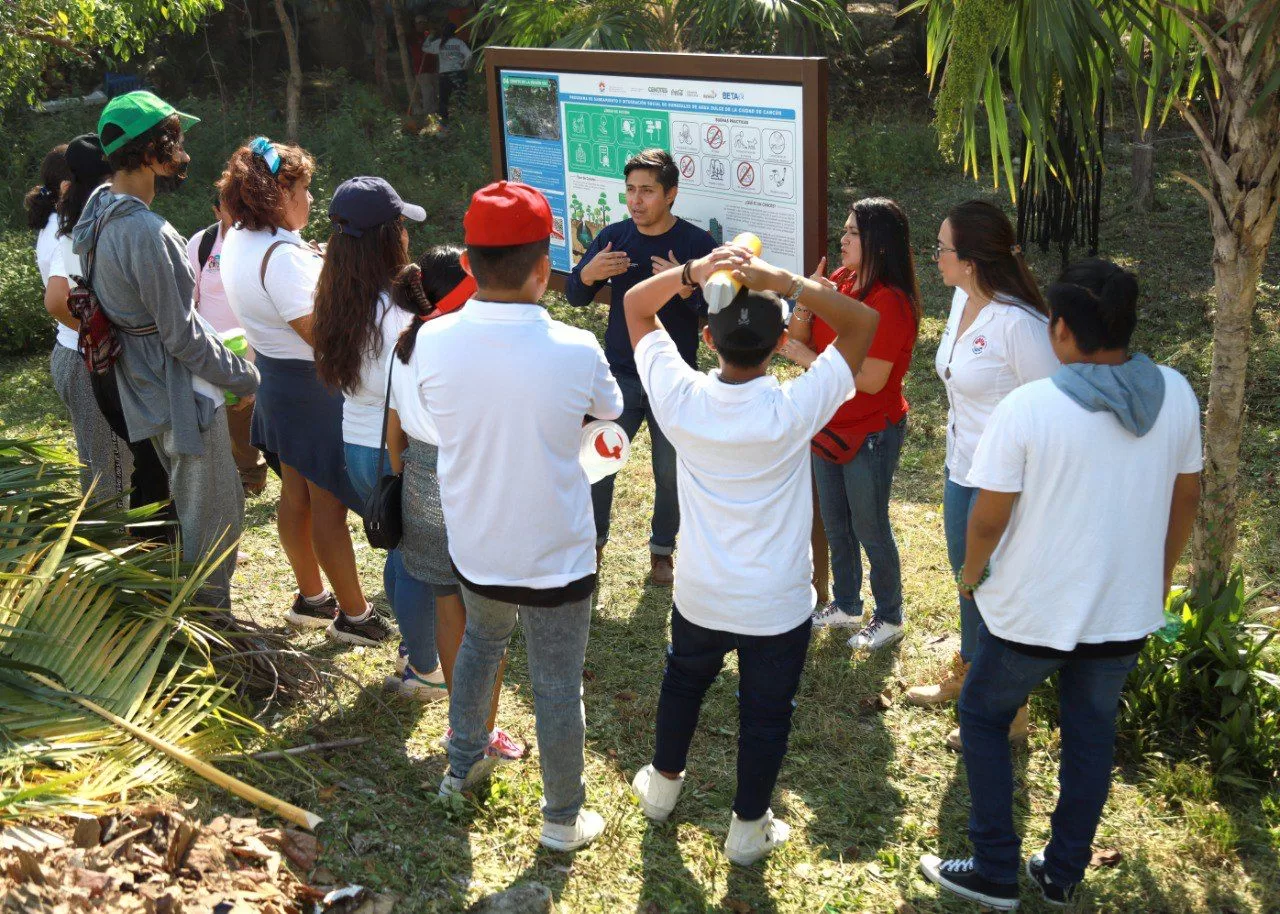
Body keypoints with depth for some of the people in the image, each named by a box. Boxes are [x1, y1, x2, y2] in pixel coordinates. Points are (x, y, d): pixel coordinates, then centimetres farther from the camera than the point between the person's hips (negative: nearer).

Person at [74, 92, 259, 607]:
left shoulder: (101, 213, 5)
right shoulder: (145, 233, -27)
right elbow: (181, 335, -23)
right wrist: (244, 377, -10)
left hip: (146, 387, 10)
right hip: (183, 395, -10)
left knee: (194, 509, 24)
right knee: (215, 517, 3)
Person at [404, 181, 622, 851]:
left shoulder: (432, 341, -18)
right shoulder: (576, 351, -24)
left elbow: (414, 419, 2)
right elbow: (610, 409, -1)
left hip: (473, 549, 3)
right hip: (555, 557, -3)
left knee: (481, 641, 32)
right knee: (557, 687, 15)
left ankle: (463, 764, 51)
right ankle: (563, 819, 34)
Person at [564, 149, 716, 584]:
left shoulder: (697, 243, -10)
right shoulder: (613, 236, -3)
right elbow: (574, 295, 2)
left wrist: (684, 288, -30)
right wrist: (589, 273, -21)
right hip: (618, 375, 2)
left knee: (670, 473, 10)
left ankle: (662, 549, 31)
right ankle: (593, 540, 29)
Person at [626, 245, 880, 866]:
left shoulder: (680, 398, -21)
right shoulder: (794, 411, -26)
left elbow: (636, 304, -8)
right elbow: (862, 321, -16)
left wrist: (694, 271, -25)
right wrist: (784, 282, -28)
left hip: (699, 597, 3)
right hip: (777, 604, -2)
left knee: (683, 681, 29)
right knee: (765, 714, 18)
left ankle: (663, 783, 50)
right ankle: (749, 827, 34)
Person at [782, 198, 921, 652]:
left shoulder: (889, 302, -24)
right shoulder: (839, 281, 0)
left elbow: (871, 380, -27)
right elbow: (798, 338, 4)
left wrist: (808, 359, -23)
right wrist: (807, 301, -15)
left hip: (871, 435, -8)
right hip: (830, 427, 8)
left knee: (869, 528, 6)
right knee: (834, 524, 20)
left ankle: (889, 619, 26)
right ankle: (845, 605, 39)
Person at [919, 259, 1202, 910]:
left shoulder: (1027, 408, -22)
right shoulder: (1175, 395, -7)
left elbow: (988, 518, -16)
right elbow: (1186, 497, 5)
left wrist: (971, 575, 4)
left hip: (1035, 611, -4)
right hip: (1128, 610, 4)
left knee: (983, 718, 18)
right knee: (1092, 734, 21)